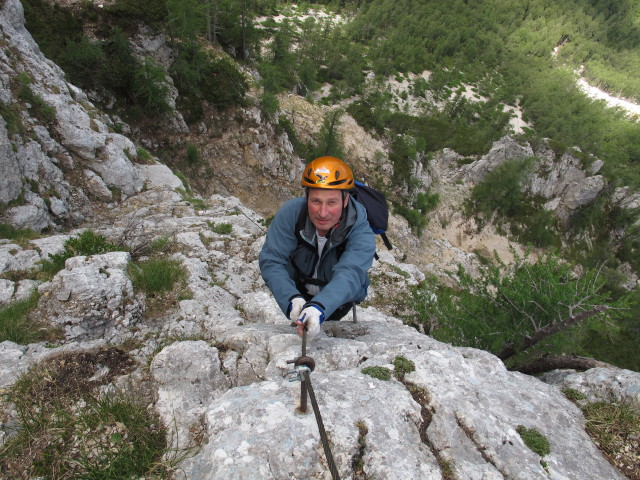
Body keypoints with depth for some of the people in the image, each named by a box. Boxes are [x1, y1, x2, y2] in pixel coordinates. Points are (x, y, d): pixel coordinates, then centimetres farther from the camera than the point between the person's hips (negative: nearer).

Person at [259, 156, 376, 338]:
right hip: (298, 291, 2)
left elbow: (349, 275, -46)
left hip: (337, 297, -1)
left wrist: (319, 308, -67)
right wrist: (291, 298, -49)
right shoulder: (290, 212, -28)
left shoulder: (361, 232, -32)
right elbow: (271, 260, -30)